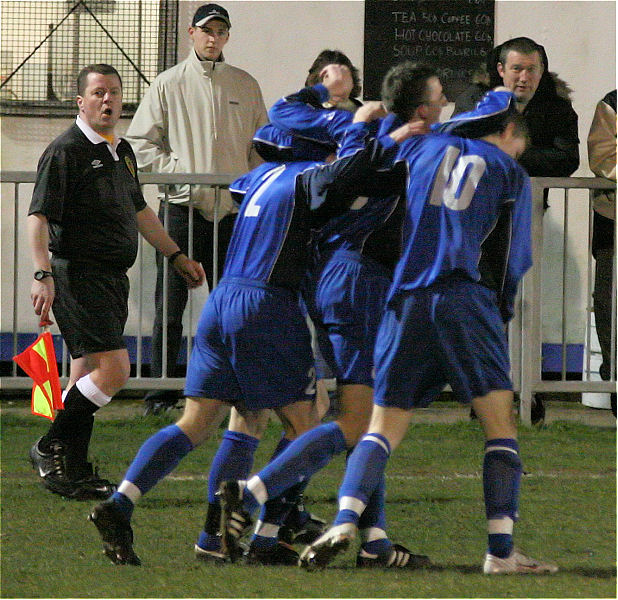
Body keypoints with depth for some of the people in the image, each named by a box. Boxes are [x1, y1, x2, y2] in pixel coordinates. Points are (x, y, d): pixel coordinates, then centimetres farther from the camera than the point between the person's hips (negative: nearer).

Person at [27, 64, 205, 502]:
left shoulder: (122, 152, 16)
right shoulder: (66, 151, -11)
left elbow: (139, 211, 30)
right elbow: (39, 217, -17)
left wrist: (176, 256, 33)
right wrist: (43, 275, -27)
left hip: (113, 279, 9)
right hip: (78, 276, -9)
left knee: (89, 376, 9)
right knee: (114, 369, -16)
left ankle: (74, 474, 13)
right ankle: (51, 449, -5)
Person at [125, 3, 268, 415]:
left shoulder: (246, 86, 11)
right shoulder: (169, 84, 4)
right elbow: (140, 142, 3)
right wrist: (177, 171, -9)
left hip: (232, 210, 2)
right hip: (182, 207, -2)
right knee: (170, 307, -3)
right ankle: (161, 392, 1)